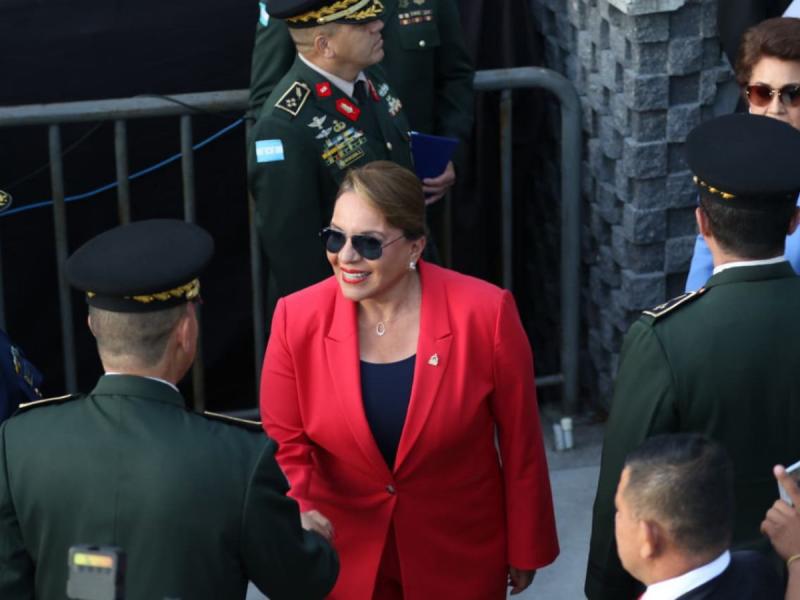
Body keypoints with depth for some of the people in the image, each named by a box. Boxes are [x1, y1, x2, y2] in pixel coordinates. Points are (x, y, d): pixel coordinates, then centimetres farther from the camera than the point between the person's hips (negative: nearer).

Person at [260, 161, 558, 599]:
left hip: (460, 559, -1)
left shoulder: (485, 314, -19)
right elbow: (283, 445, -6)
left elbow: (520, 443, -8)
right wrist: (297, 513, -26)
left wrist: (525, 547, 1)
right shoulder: (296, 319, -14)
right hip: (340, 560, 1)